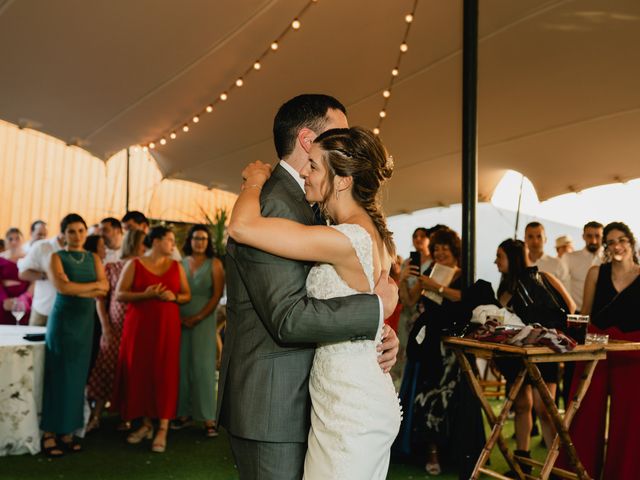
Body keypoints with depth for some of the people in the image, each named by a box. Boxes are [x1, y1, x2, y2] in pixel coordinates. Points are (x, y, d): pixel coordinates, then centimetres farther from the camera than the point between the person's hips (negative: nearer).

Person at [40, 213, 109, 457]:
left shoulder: (93, 259, 11)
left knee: (78, 376, 5)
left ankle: (68, 431, 12)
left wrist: (78, 289, -13)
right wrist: (93, 285, -7)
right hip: (63, 319, -4)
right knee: (58, 376, -4)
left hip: (85, 320, 4)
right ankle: (49, 434, 1)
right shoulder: (57, 258, 0)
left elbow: (105, 287, -1)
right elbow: (62, 286, -15)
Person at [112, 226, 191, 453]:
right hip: (139, 325, -1)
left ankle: (163, 429, 1)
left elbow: (187, 295, 12)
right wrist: (144, 294, -17)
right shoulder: (134, 264, 2)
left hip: (167, 326, 1)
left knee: (165, 373, -4)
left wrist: (174, 297, -9)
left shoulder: (176, 266, 10)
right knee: (140, 372, 0)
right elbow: (119, 294, -3)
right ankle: (146, 424, 16)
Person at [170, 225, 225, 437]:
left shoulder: (214, 264, 1)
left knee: (203, 366, -4)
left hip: (204, 320, -3)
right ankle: (184, 413, 12)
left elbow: (217, 295, -5)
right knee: (182, 365, 2)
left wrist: (197, 318, -12)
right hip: (180, 320, 3)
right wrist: (177, 317, -6)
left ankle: (208, 418, -1)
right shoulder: (181, 263, 9)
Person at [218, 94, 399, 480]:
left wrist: (381, 334, -5)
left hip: (296, 399, 10)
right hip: (273, 407, -9)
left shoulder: (305, 205, 13)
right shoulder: (273, 204, -19)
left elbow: (324, 295, 12)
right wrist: (379, 306, -17)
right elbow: (289, 317, -26)